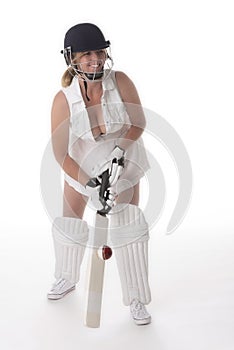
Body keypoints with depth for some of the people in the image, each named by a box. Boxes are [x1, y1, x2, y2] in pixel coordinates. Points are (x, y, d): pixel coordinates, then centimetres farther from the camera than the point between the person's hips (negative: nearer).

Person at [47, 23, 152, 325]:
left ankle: (136, 300, 12)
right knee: (68, 223, 12)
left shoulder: (120, 81, -24)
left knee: (128, 228, -6)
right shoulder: (64, 100, -24)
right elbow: (60, 154, -21)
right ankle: (67, 279, 43)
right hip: (81, 168, 1)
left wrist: (119, 150, -27)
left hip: (123, 165, -1)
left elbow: (138, 123, -12)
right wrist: (91, 184, -28)